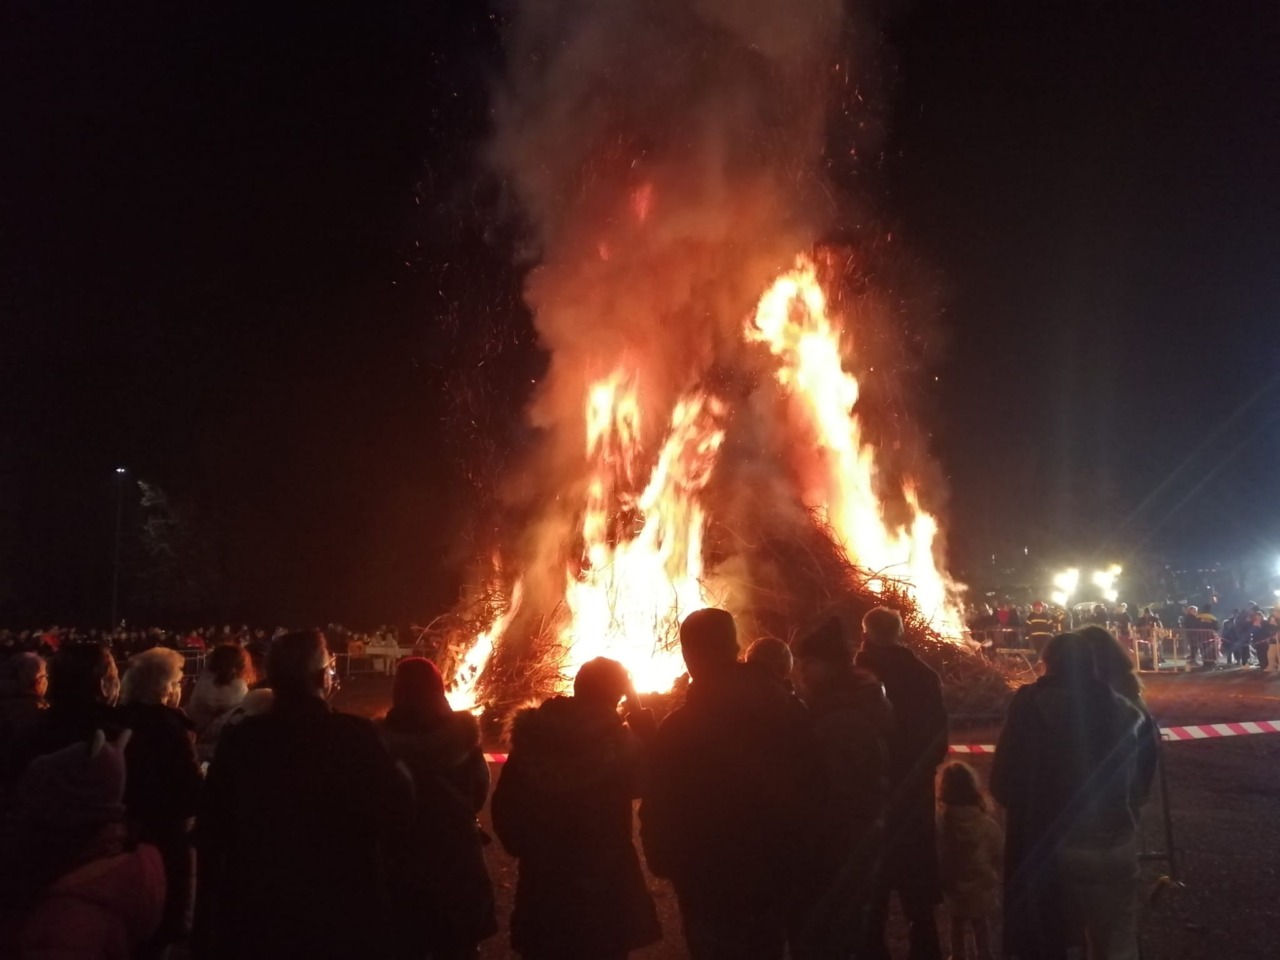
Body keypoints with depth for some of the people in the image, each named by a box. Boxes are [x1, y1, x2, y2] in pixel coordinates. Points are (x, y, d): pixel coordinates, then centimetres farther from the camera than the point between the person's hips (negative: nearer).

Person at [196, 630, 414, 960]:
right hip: (346, 916, -2)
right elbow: (397, 816, -11)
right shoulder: (356, 736, -16)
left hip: (257, 917, 2)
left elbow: (210, 833, 1)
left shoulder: (238, 741, -7)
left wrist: (207, 924, 12)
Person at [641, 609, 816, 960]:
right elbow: (809, 787, 1)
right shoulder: (787, 709, -7)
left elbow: (660, 811, -16)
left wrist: (663, 861, 1)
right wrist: (790, 851, 13)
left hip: (711, 882, -4)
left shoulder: (679, 727, -20)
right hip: (775, 873, 4)